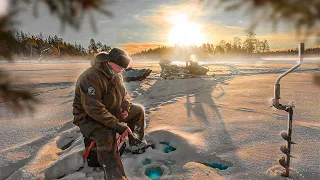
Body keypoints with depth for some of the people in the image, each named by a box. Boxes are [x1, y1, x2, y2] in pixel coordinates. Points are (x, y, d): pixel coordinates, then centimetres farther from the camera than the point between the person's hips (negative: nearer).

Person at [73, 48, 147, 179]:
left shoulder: (116, 75, 1)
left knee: (138, 110, 9)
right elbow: (94, 109, -36)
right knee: (107, 137, -38)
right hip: (89, 118, -9)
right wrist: (119, 126, -36)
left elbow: (123, 93, 16)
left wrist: (125, 108, -6)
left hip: (113, 112, 9)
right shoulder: (91, 77, -29)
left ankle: (136, 144, 23)